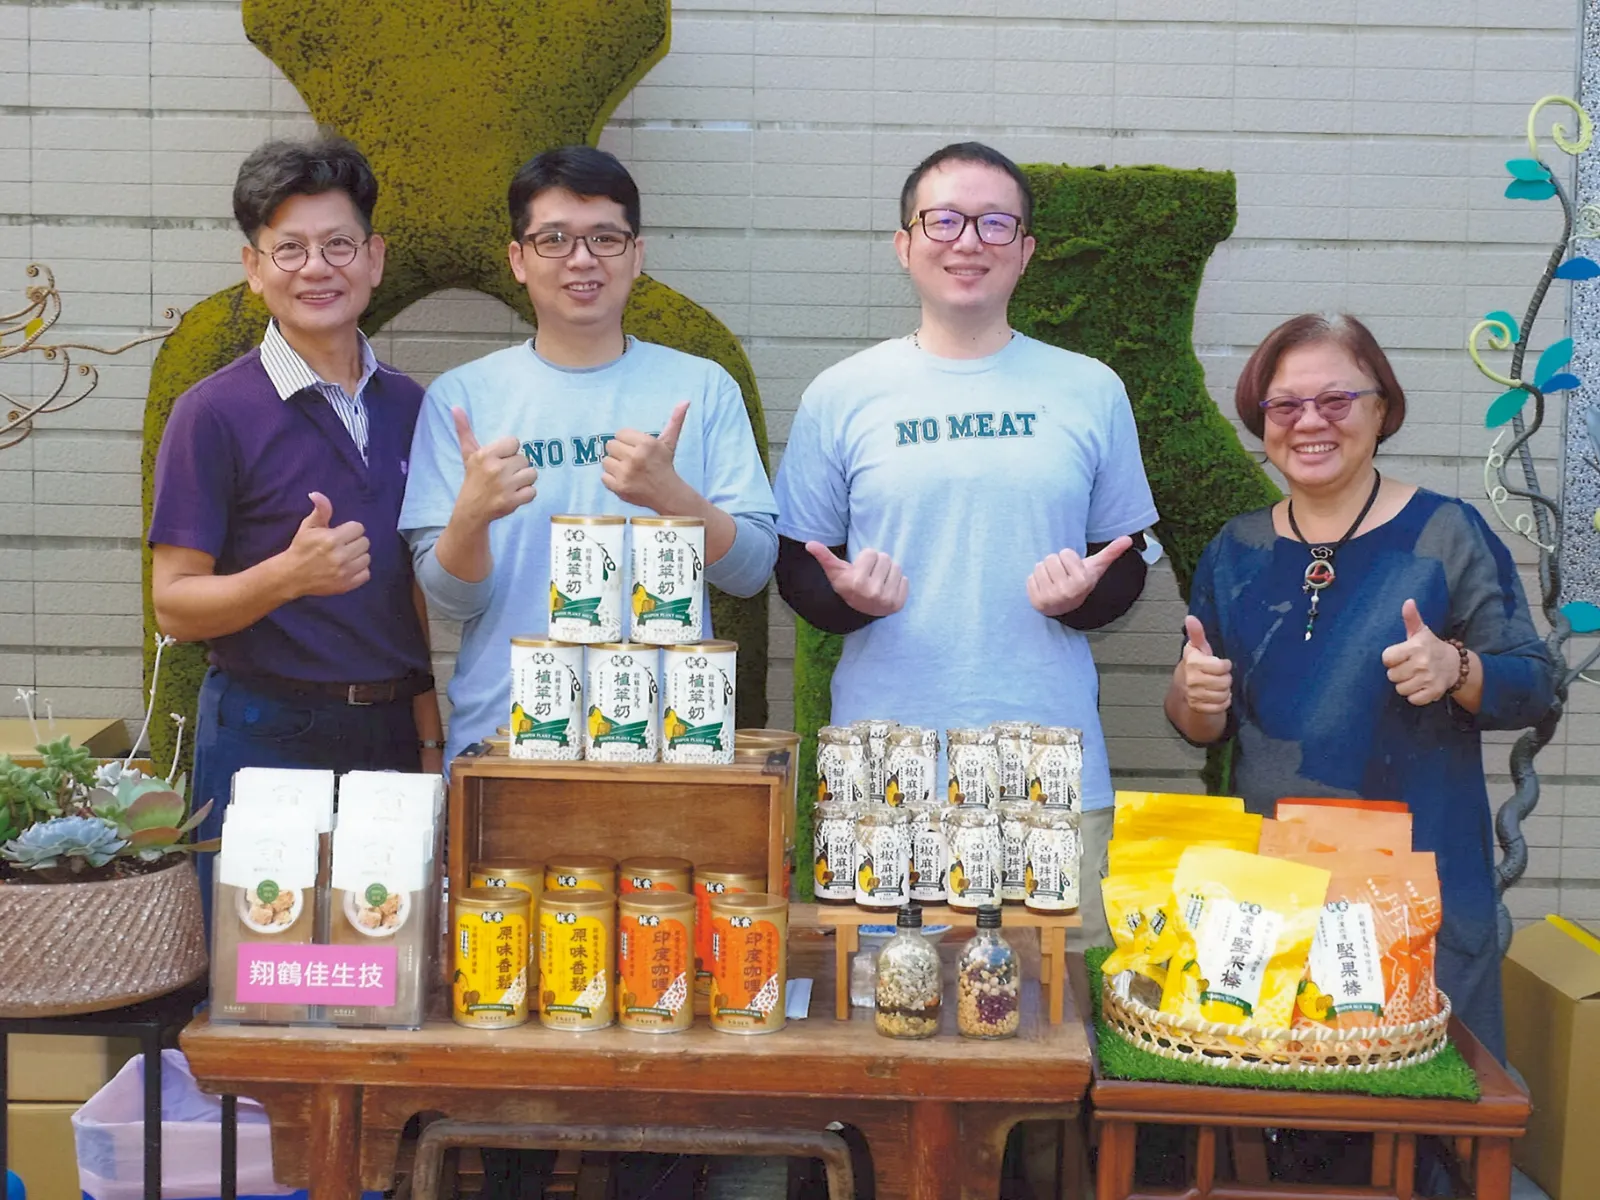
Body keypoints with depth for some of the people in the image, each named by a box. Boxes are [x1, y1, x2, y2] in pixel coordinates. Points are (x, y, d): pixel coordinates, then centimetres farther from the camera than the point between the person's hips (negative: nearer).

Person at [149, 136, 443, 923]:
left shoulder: (408, 407, 7)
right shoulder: (215, 412, -7)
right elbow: (175, 606, -9)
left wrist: (430, 735, 8)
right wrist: (289, 575, -26)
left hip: (392, 732, 4)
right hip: (266, 733, -4)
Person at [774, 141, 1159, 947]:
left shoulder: (1091, 392, 9)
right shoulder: (841, 396, 6)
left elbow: (1127, 564, 13)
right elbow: (796, 569, 10)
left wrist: (1085, 596, -8)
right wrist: (844, 598, -12)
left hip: (1056, 773, 1)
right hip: (880, 771, 0)